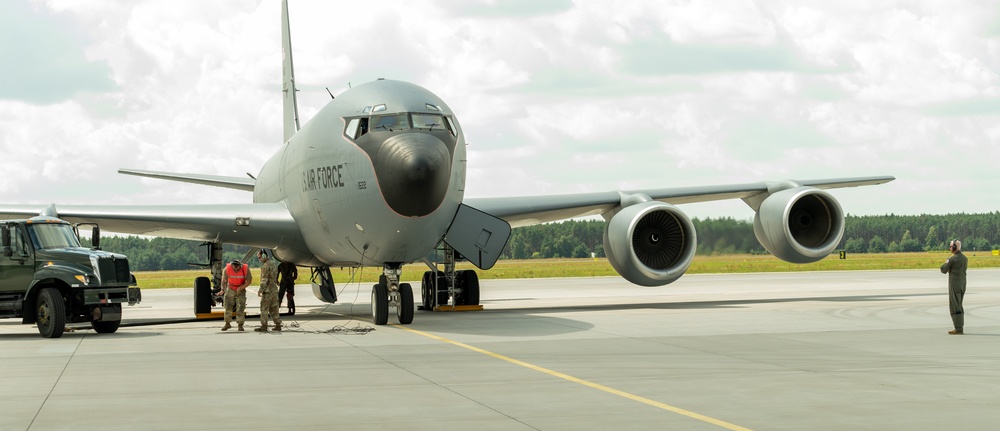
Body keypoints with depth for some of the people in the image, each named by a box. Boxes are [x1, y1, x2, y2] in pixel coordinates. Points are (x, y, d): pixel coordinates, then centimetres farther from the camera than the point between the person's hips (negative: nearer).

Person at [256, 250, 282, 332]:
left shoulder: (265, 266, -14)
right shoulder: (274, 265, 15)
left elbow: (264, 280, -19)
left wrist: (260, 290, -16)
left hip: (267, 290, -9)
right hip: (275, 290, 9)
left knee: (264, 309, -3)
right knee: (274, 308, 11)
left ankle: (264, 326, -4)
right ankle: (278, 325, 10)